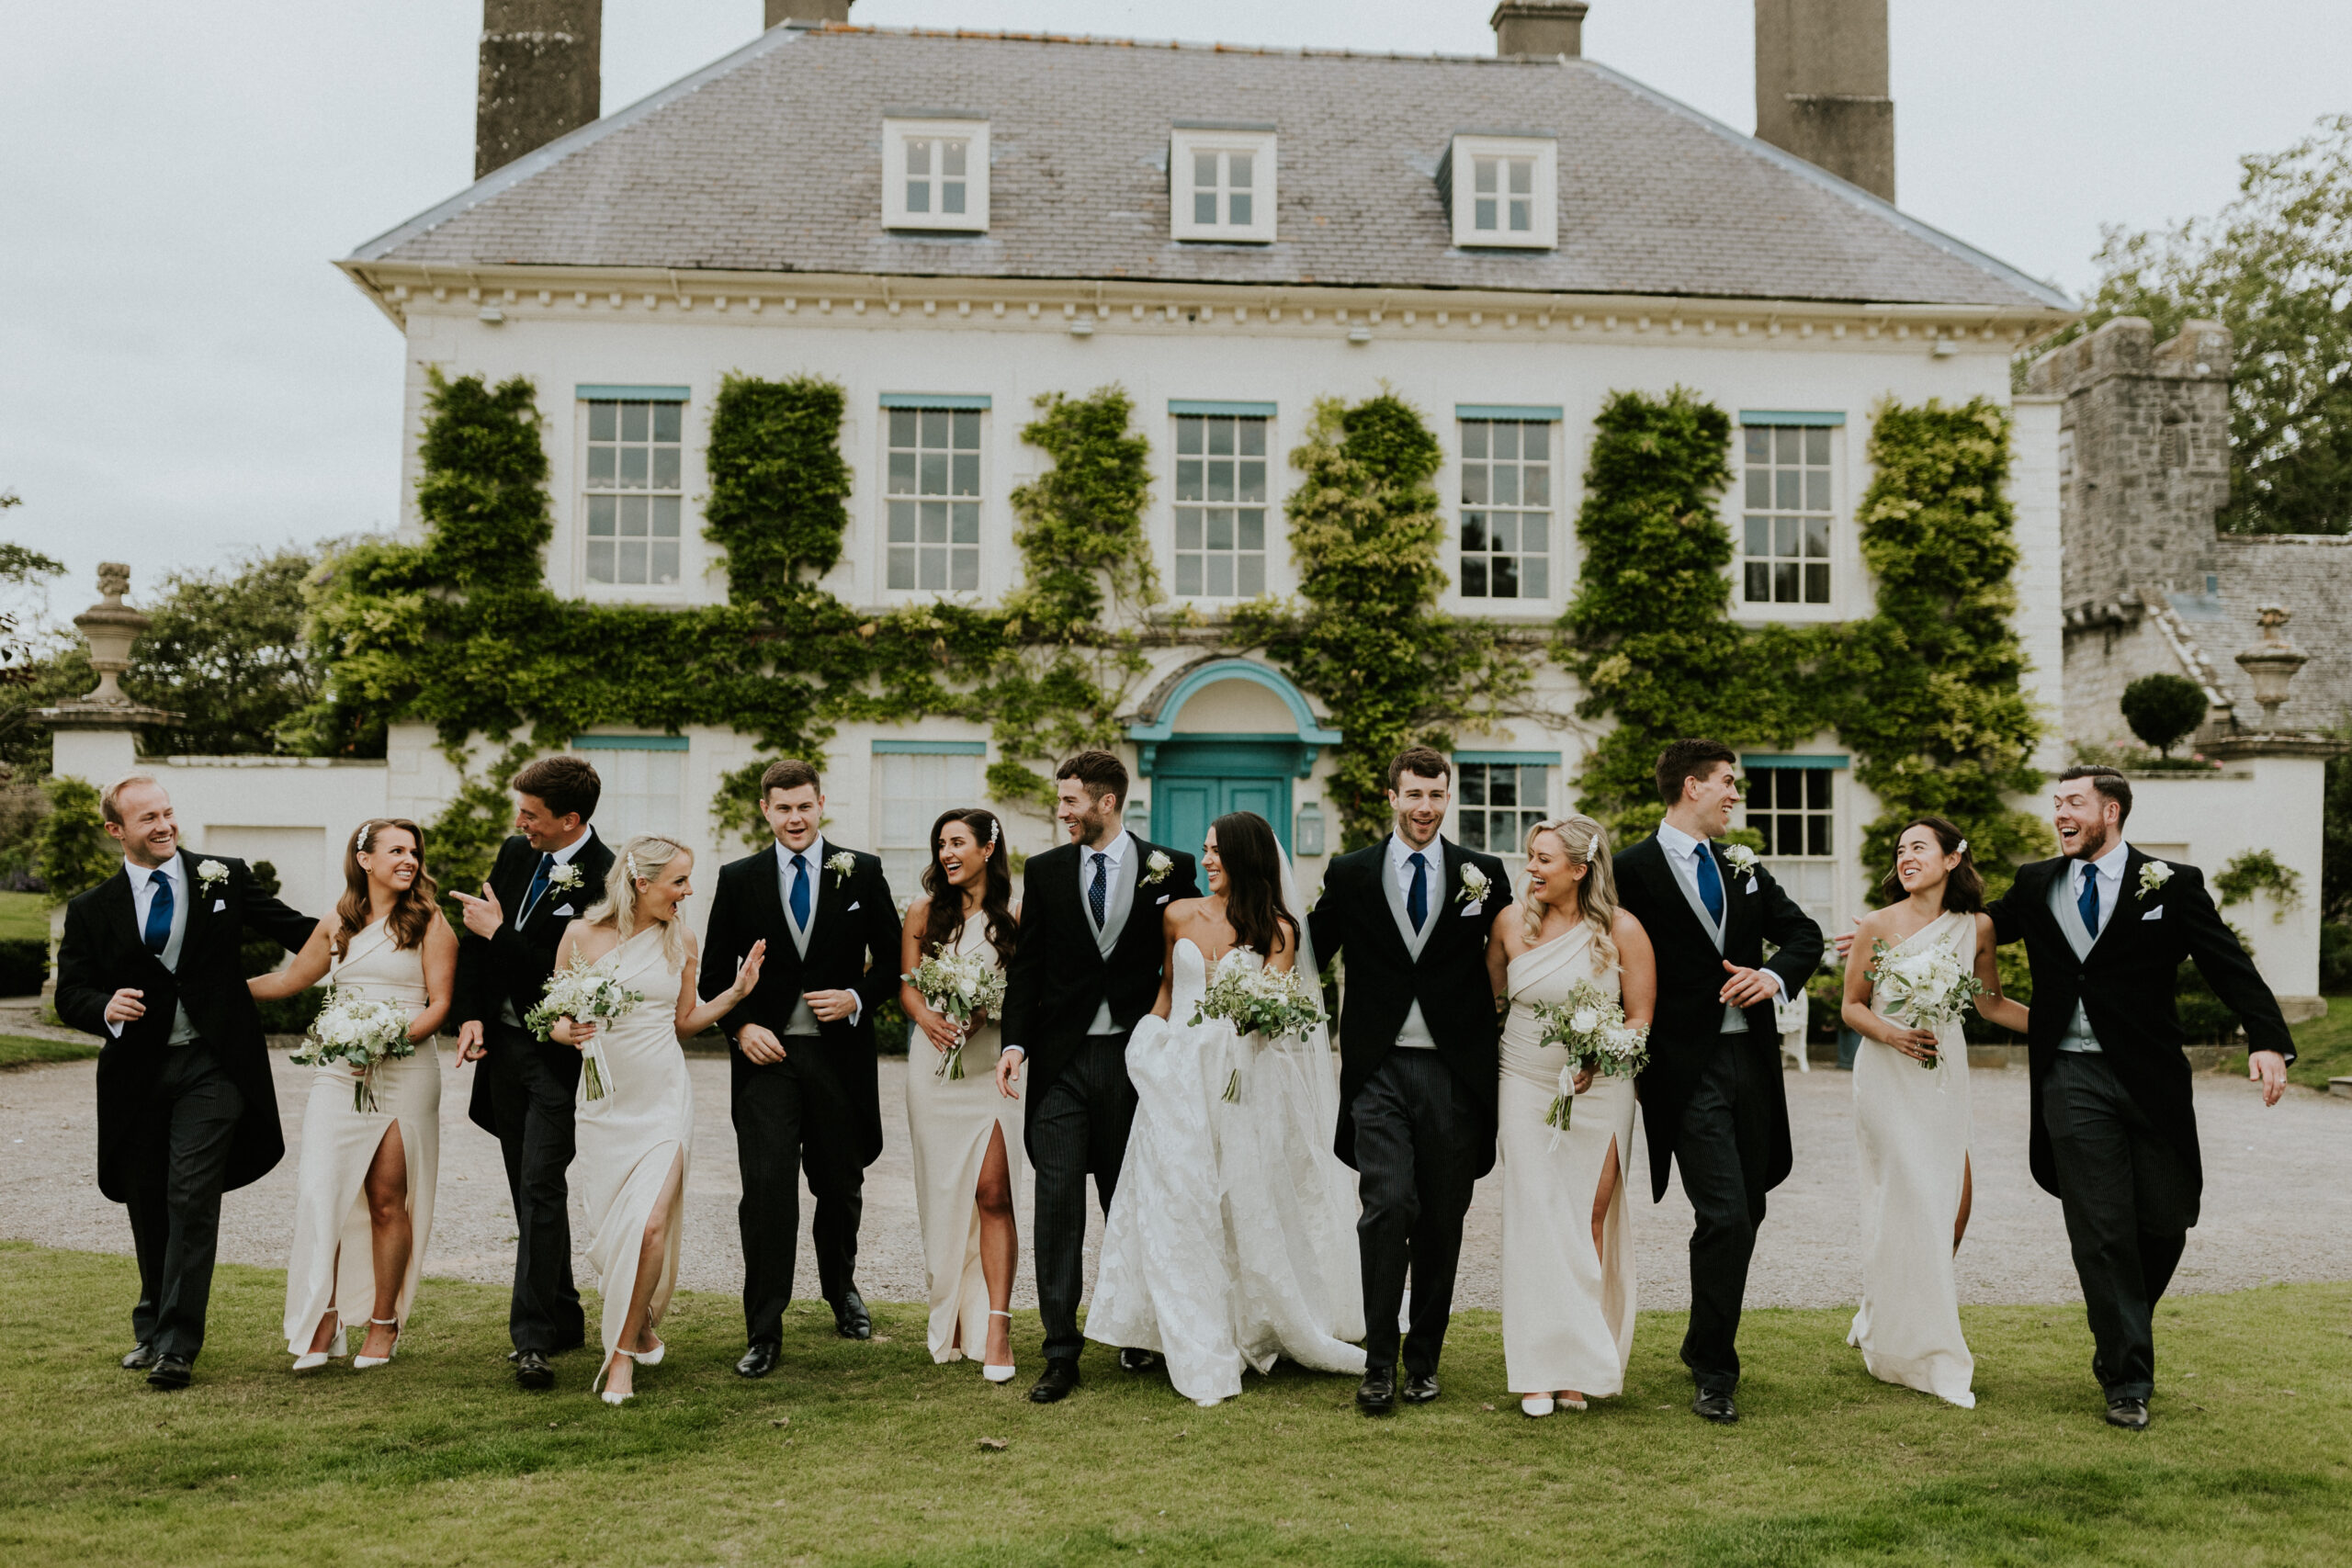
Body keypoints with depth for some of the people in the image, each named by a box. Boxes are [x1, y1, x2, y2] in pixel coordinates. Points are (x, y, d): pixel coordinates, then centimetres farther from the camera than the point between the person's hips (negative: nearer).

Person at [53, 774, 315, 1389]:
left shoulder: (224, 879, 3)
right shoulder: (92, 910, 6)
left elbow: (296, 930, 5)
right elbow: (71, 995, 5)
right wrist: (106, 1008, -17)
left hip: (211, 1067, -2)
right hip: (137, 1075, 3)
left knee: (192, 1199, -10)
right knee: (148, 1206, 14)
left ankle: (177, 1344, -5)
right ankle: (153, 1327, 33)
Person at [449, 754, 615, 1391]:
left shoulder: (603, 879, -17)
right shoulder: (516, 853, 6)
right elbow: (475, 938, 11)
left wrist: (499, 932, -13)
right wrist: (471, 1015, -1)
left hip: (558, 1054, -7)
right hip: (504, 1045, 7)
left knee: (542, 1188, -12)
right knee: (528, 1189, 13)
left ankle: (532, 1339, -9)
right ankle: (564, 1319, 26)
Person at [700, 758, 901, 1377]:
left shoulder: (862, 872, 3)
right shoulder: (739, 879, 4)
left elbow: (893, 960, 6)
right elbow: (714, 974, 8)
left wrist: (857, 999, -12)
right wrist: (742, 1025, -8)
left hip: (840, 1055, 1)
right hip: (766, 1055, -1)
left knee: (841, 1187, 14)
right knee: (767, 1190, -8)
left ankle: (841, 1289, 40)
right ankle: (763, 1332, 1)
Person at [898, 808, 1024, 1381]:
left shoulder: (1015, 915, 2)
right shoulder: (925, 911, 9)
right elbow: (905, 983, 9)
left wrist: (986, 1010, -14)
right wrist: (927, 1018, -10)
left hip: (991, 1062, -2)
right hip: (934, 1063, 3)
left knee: (992, 1193, -10)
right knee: (943, 1192, 6)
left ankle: (996, 1327, -9)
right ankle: (952, 1317, 18)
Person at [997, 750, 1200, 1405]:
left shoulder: (1170, 869, 0)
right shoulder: (1044, 871, 6)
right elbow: (1026, 966, 6)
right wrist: (1015, 1042, -6)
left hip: (1134, 1057, -1)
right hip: (1061, 1061, 1)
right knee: (1057, 1201, -4)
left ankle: (1138, 1331, 28)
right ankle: (1061, 1351, 2)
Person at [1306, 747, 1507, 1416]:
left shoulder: (1483, 876, 5)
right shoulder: (1349, 875, 5)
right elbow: (1311, 954, 10)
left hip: (1456, 1072, 1)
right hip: (1379, 1070, -1)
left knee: (1442, 1223, 8)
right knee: (1387, 1208, -12)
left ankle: (1424, 1358, 22)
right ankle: (1379, 1361, 1)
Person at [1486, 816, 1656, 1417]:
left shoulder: (1622, 931, -6)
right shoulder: (1511, 920, -1)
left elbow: (1641, 1019, -2)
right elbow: (1492, 996, 13)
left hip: (1600, 1091, -1)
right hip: (1526, 1085, 1)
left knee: (1591, 1221, 2)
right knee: (1534, 1220, -5)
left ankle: (1584, 1368, 13)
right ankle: (1540, 1370, 0)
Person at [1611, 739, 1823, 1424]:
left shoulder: (1745, 867, 14)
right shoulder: (1633, 870, -7)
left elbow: (1805, 935, 18)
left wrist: (1777, 976, -4)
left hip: (1751, 1060, 7)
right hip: (1687, 1070, -7)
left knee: (1745, 1214, 13)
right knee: (1725, 1217, -11)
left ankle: (1706, 1345, 32)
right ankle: (1713, 1372, 3)